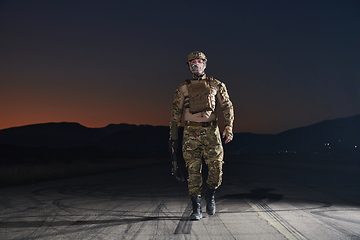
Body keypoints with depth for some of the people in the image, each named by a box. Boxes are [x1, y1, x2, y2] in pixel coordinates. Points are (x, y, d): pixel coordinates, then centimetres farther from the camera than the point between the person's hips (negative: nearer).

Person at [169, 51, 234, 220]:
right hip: (191, 133, 0)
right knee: (193, 170, -2)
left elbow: (227, 106, 9)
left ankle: (210, 195, 28)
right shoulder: (183, 88, 9)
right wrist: (173, 132, 1)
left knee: (216, 168, -2)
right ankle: (196, 209, 7)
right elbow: (176, 111, 9)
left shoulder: (215, 85, 10)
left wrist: (229, 127, -4)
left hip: (211, 131, 1)